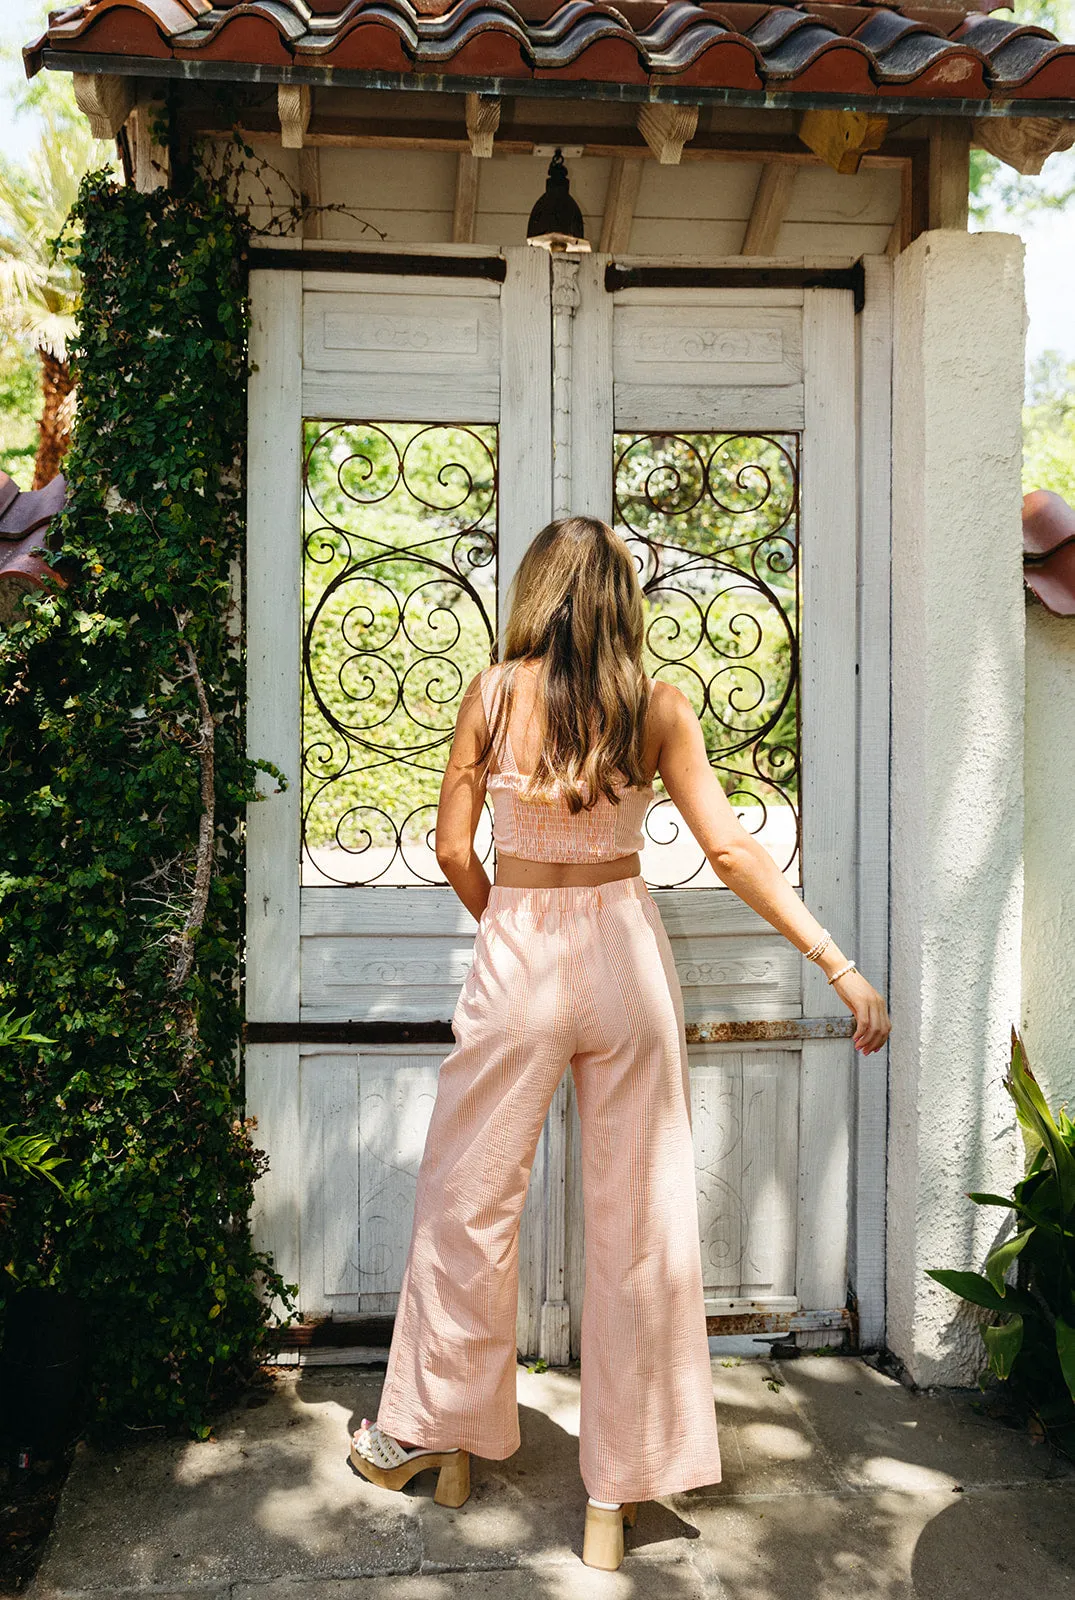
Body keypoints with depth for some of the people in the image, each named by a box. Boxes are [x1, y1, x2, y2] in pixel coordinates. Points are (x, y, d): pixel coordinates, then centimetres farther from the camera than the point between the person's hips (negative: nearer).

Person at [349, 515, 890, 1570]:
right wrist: (839, 965, -5)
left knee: (469, 1204, 15)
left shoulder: (494, 693, -5)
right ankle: (617, 1489, 22)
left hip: (516, 962, -1)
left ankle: (439, 1435, 32)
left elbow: (453, 848, -2)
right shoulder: (659, 706, -3)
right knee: (637, 1218, 10)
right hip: (627, 956, 2)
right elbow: (730, 849, -8)